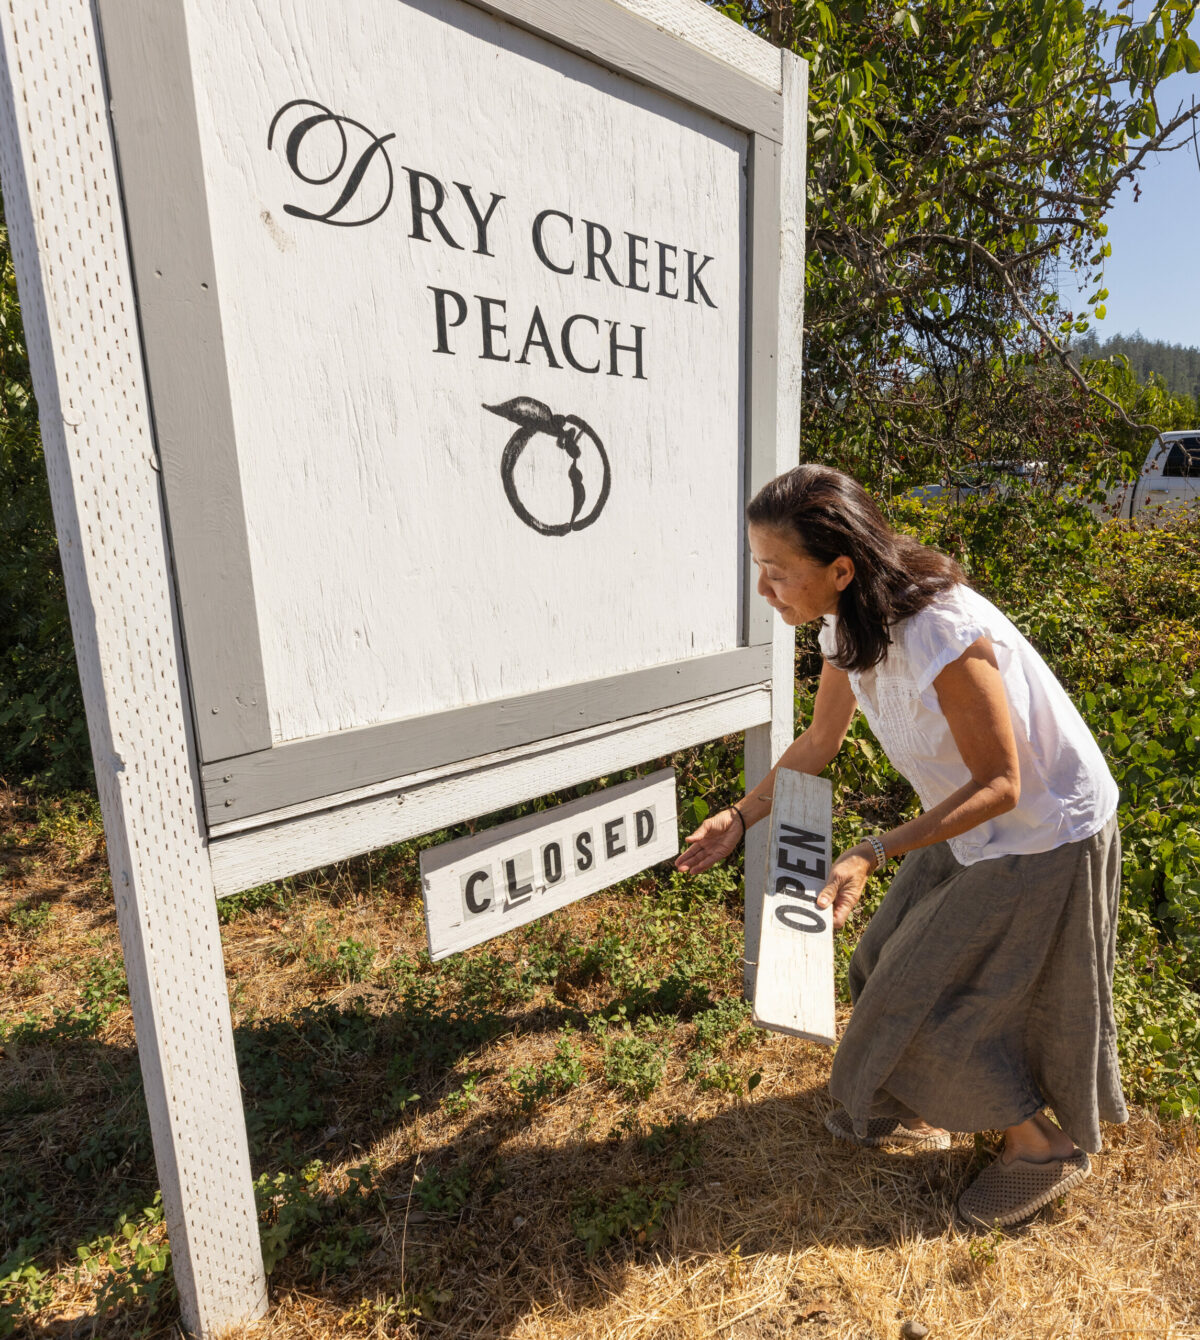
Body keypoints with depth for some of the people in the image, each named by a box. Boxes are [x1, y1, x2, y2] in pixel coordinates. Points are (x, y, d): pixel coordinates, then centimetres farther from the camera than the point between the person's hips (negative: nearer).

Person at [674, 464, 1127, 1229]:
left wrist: (874, 855, -34)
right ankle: (923, 1112, 40)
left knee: (937, 994, 4)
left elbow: (1000, 784, -27)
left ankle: (1044, 1146, 31)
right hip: (977, 830, 8)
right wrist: (743, 816, -6)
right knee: (896, 967, 15)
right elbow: (818, 744, 1)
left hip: (1046, 836, -8)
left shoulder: (942, 635, -36)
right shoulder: (848, 625, -10)